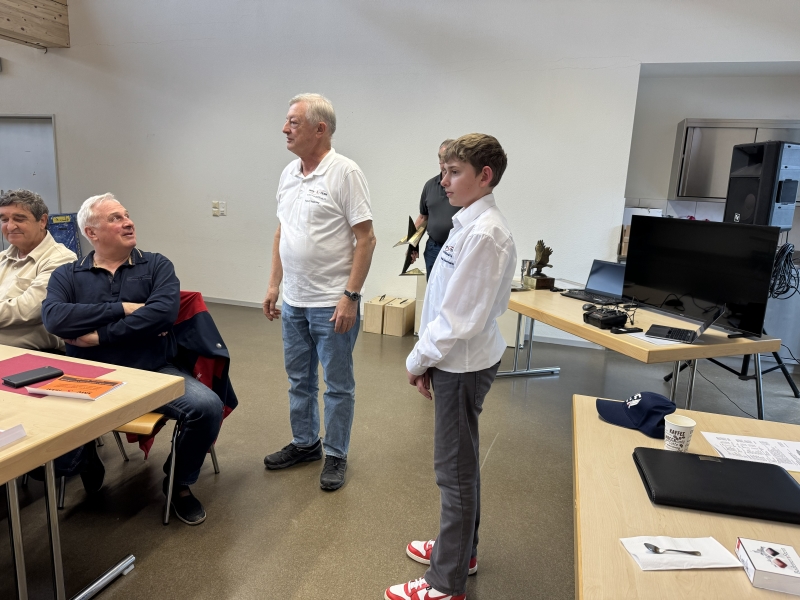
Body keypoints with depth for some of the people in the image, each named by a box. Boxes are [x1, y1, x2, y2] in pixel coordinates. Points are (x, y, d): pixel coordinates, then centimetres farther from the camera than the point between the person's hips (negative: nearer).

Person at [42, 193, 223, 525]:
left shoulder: (156, 265, 7)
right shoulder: (67, 276, 10)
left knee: (208, 406, -25)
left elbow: (164, 311, -13)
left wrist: (99, 336, -13)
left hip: (154, 372, -1)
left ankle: (179, 481, 7)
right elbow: (53, 317, -11)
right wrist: (122, 308, -14)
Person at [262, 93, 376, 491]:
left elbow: (365, 238, -17)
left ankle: (336, 455, 23)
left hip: (332, 304, -7)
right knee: (299, 379, 19)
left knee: (337, 384, 7)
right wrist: (274, 284, 12)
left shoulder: (344, 173, -14)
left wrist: (350, 296, -20)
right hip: (294, 301, 8)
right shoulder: (288, 173, 10)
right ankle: (304, 443, 36)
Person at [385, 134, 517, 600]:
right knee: (460, 465, 22)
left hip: (462, 365, -10)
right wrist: (429, 357, 10)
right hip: (458, 361, 10)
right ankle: (461, 548, 42)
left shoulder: (483, 234, -22)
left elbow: (459, 315, -23)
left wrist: (419, 359, -10)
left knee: (456, 472, 4)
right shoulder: (473, 224, 8)